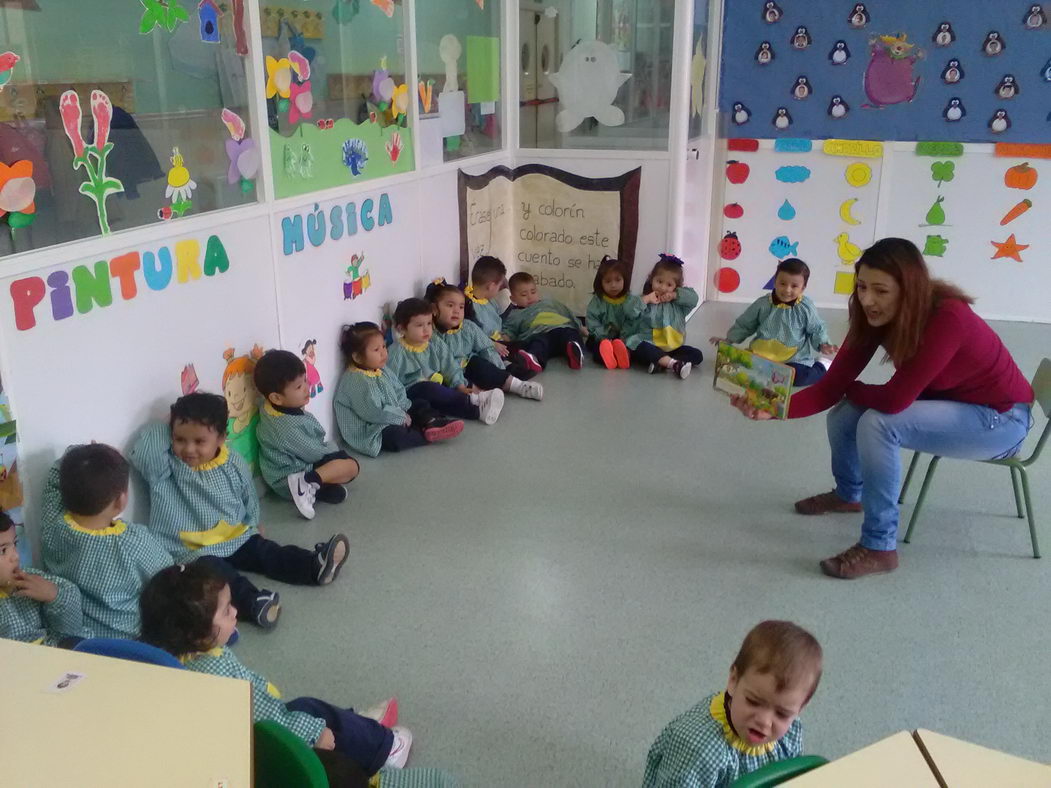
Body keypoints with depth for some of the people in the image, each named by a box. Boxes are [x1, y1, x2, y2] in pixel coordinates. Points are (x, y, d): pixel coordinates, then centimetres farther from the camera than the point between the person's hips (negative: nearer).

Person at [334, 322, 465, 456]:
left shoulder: (382, 370, 6)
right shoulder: (355, 381, -24)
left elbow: (399, 391, 14)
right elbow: (374, 412, -29)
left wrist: (403, 409, -6)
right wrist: (401, 416, -20)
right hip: (370, 432, -10)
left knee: (421, 404, 12)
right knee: (397, 436, -36)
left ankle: (432, 422, -14)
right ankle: (429, 435, -18)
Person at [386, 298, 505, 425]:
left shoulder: (436, 343, 5)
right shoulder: (397, 352, -12)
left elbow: (449, 366, 5)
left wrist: (460, 385, -8)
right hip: (412, 390, -7)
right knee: (428, 388, -33)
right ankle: (472, 399, -32)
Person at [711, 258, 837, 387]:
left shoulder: (806, 308, -6)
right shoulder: (762, 304, -1)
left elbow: (817, 329, 5)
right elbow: (744, 325, 10)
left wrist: (823, 344, -13)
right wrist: (729, 340, 4)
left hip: (794, 359, -2)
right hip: (762, 354, 2)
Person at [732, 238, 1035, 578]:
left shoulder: (948, 318, -33)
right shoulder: (877, 316, -12)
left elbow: (894, 399, -33)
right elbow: (830, 388, -13)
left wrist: (850, 389, -13)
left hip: (1002, 419, -7)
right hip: (946, 404, 7)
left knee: (878, 424, -28)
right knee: (844, 415, -4)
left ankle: (879, 547, -17)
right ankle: (849, 494, 27)